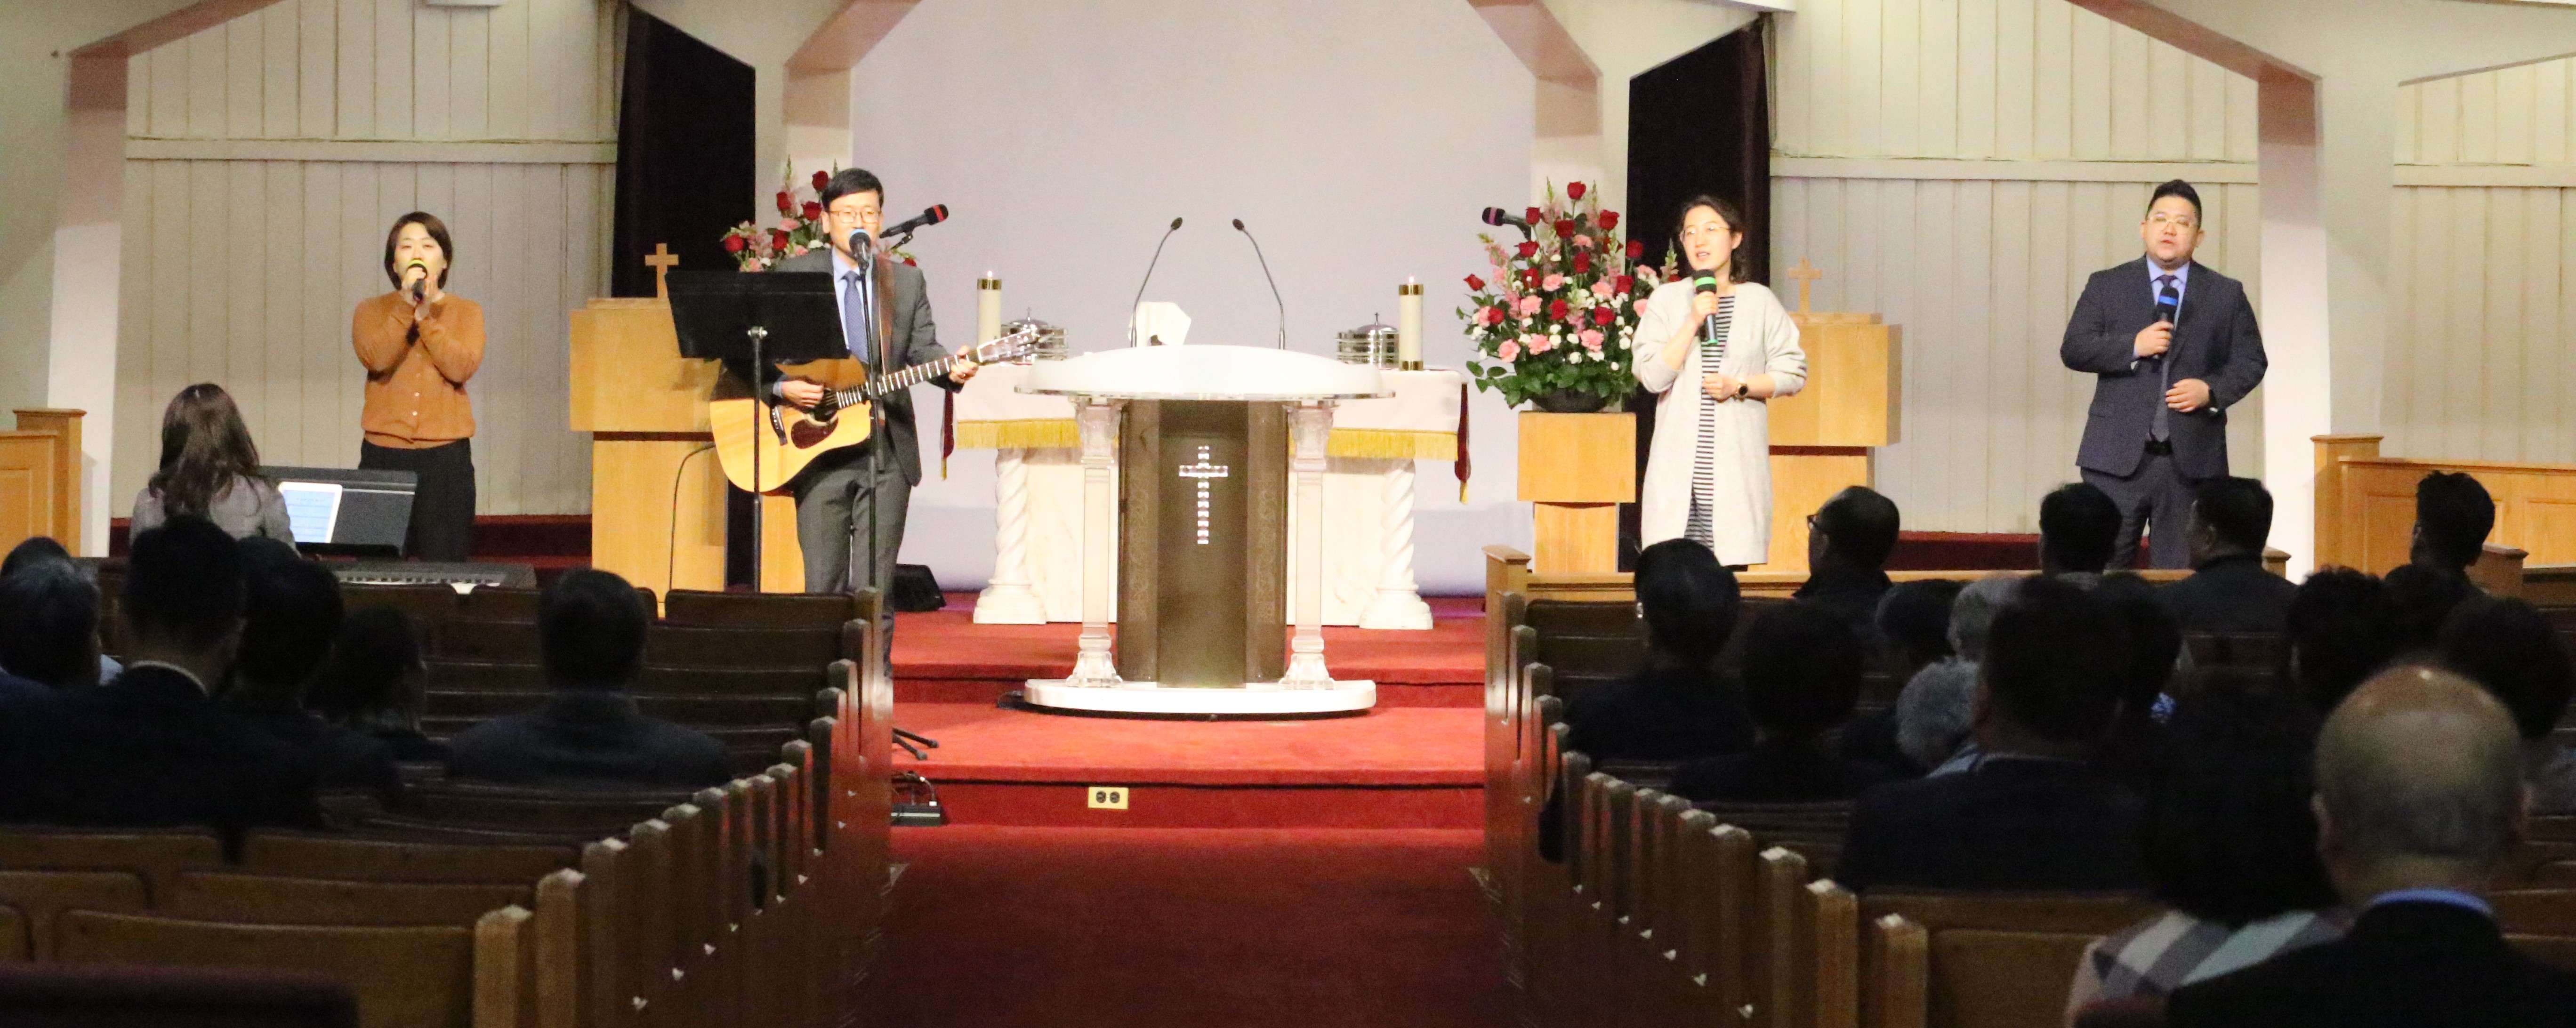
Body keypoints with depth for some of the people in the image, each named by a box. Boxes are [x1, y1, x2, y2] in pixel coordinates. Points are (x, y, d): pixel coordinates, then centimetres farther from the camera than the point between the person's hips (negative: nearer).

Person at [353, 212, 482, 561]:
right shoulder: (372, 310, 9)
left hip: (446, 457, 0)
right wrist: (407, 305, -14)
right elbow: (375, 359, -10)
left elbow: (462, 367, -9)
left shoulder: (466, 312, 8)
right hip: (384, 454, 0)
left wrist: (427, 315, -12)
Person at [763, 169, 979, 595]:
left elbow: (922, 350, 3)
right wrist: (782, 386, -16)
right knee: (823, 584, 2)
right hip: (818, 451, -1)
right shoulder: (791, 275, 3)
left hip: (887, 452, 1)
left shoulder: (907, 281, 10)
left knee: (875, 588, -1)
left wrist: (951, 370, -18)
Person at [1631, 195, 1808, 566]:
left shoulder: (1760, 302, 7)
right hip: (1679, 463, 0)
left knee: (1733, 565, -7)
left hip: (1737, 462, 0)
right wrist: (1693, 322, -10)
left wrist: (1739, 387, -8)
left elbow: (1793, 373, 7)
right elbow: (1651, 376, -3)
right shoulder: (1666, 299, 7)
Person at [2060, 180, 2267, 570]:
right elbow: (2073, 350, 0)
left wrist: (2212, 390, -9)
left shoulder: (2227, 295, 11)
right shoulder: (2106, 286, 8)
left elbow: (2250, 361, 9)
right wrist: (2133, 347, -13)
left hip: (2192, 460, 1)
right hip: (2119, 455, -1)